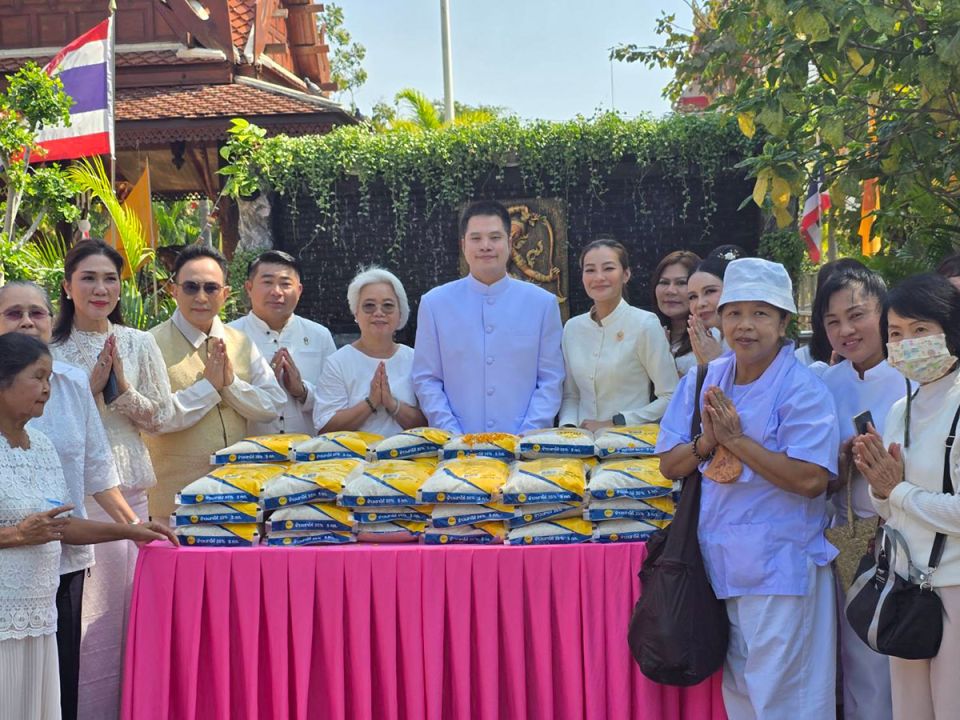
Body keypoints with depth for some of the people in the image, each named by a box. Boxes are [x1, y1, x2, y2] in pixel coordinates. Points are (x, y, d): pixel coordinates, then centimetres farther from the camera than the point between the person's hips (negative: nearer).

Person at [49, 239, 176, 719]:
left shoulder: (139, 344, 6)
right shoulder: (51, 347, 2)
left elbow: (161, 417, 5)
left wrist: (121, 389, -9)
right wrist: (90, 388, -11)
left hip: (127, 489, 1)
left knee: (124, 600, 3)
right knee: (79, 606, -2)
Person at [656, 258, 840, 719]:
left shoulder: (802, 390, -12)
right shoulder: (702, 381, 6)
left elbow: (810, 479, -22)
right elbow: (670, 465, 7)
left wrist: (737, 439, -20)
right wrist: (708, 441, -13)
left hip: (780, 571, -6)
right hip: (720, 562, 6)